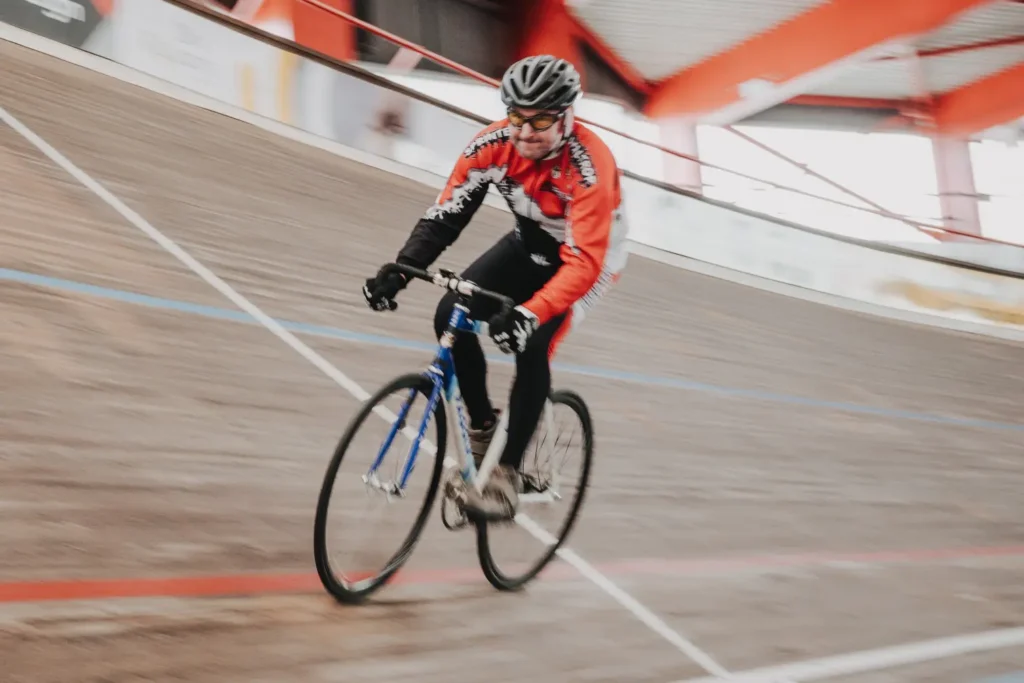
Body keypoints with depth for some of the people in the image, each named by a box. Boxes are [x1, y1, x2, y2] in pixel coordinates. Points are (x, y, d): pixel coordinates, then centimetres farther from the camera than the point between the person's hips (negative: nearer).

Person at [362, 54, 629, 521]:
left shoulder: (589, 167, -35)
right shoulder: (494, 144, -21)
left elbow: (584, 263, -40)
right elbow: (446, 213, -18)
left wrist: (531, 313, -54)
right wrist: (400, 270, -32)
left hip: (590, 256, -5)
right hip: (529, 244, 5)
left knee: (532, 346, -26)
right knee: (451, 316, -14)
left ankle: (507, 474, -15)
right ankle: (482, 426, 7)